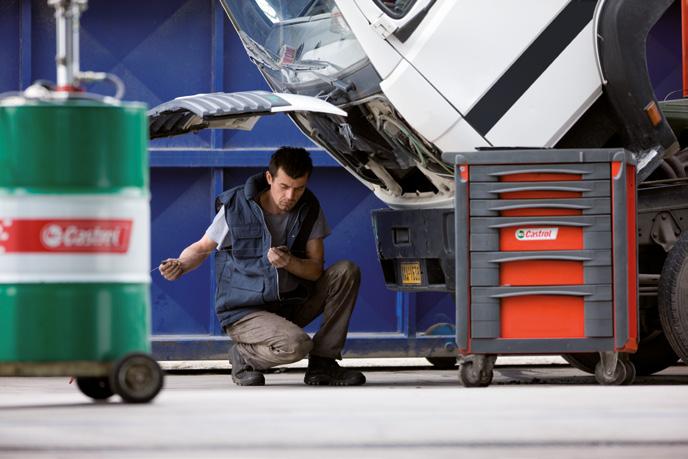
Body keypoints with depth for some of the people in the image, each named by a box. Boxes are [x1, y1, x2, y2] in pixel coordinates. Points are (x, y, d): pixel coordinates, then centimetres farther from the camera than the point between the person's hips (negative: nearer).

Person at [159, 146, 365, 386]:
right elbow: (202, 247, 2)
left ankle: (322, 363, -8)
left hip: (291, 305, 5)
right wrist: (180, 266, -20)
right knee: (296, 345, -33)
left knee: (346, 272, -13)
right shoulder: (235, 206, -11)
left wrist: (289, 262, -26)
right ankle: (243, 355, 0)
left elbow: (316, 269, -4)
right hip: (244, 311, -5)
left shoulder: (309, 209, -1)